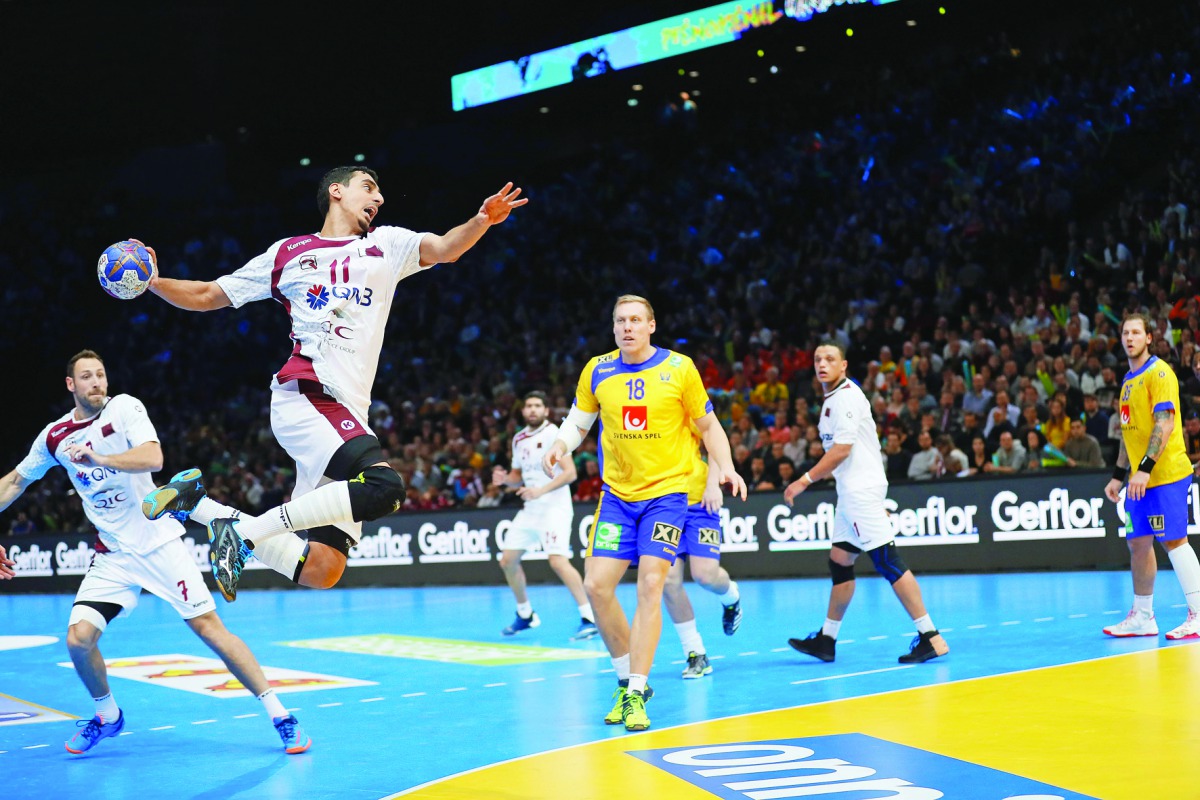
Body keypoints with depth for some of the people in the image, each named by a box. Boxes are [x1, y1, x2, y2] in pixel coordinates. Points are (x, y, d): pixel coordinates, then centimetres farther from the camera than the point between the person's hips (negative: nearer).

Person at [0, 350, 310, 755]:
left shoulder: (124, 407, -7)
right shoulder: (55, 437, 6)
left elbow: (153, 458, -23)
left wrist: (99, 459, -35)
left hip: (158, 540, -4)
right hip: (112, 555, 4)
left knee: (209, 626, -10)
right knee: (79, 638, -12)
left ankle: (279, 715, -4)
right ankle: (107, 715, 16)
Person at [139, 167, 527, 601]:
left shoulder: (385, 246, 20)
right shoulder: (288, 253, 12)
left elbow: (444, 248, 1)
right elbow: (206, 296, 19)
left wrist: (481, 221, -19)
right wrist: (152, 281, 2)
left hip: (347, 415, 5)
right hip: (305, 397, -5)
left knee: (320, 573, 1)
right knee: (384, 487, -31)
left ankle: (200, 505, 16)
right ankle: (248, 529, -19)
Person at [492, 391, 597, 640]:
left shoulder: (553, 434, -10)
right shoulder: (519, 439, 13)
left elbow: (570, 473, -18)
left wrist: (541, 490, -27)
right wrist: (504, 479, 1)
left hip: (554, 506, -8)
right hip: (530, 509, 8)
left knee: (557, 561, -23)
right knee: (508, 560, 9)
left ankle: (589, 618, -18)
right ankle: (525, 615, 28)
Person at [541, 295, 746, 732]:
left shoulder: (679, 368, -4)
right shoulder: (597, 371, 3)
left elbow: (707, 424, 5)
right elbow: (578, 421, 13)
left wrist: (725, 467, -10)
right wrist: (559, 447, -8)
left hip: (666, 491, -3)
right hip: (617, 494, 3)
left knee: (650, 586, -14)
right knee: (596, 585, -5)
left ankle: (635, 694, -10)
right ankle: (628, 680, 14)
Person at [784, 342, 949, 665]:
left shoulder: (846, 396, -12)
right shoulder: (834, 399, 18)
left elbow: (842, 448, -18)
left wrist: (806, 480, -14)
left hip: (862, 489, -10)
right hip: (851, 492, 10)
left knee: (887, 561, -12)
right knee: (839, 562, 12)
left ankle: (931, 637, -13)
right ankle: (826, 640, 19)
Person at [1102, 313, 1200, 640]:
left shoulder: (1159, 373, -9)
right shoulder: (1129, 380, 17)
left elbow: (1165, 423, -18)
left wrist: (1146, 468, -25)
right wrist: (1118, 475, 20)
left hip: (1165, 474, -8)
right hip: (1140, 478, 8)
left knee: (1173, 540, -10)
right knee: (1138, 543, 8)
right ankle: (1142, 616, 16)